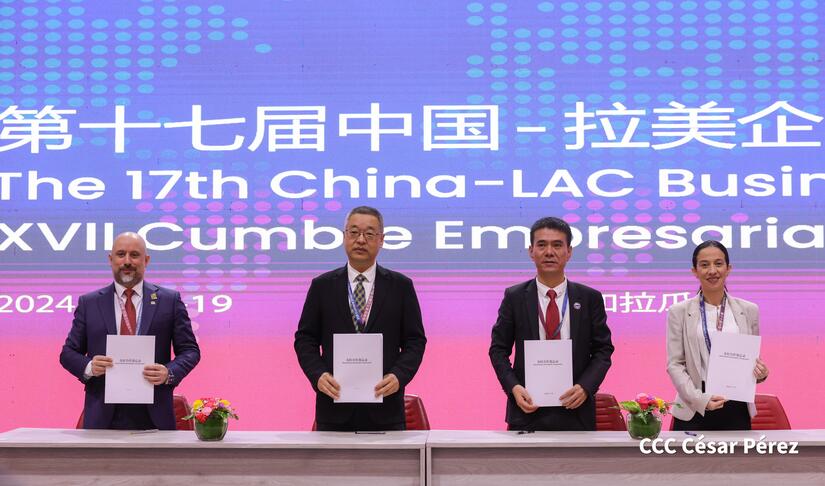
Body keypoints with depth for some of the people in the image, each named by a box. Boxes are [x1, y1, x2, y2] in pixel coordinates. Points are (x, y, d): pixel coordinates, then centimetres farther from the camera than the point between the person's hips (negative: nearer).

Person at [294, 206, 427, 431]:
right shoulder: (322, 286, 8)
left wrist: (399, 376, -12)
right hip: (335, 408, 0)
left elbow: (415, 341, 5)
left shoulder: (401, 286, 7)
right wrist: (318, 375, -10)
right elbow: (305, 339, 7)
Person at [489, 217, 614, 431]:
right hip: (528, 409, 0)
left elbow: (603, 350, 5)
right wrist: (513, 387, -10)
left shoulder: (589, 298, 4)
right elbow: (498, 349, 5)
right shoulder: (514, 297, 3)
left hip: (575, 411, 1)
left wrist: (585, 387, -11)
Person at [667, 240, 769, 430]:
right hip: (694, 410, -1)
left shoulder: (749, 310, 8)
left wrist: (760, 373, -7)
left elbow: (753, 358, 15)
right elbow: (674, 364, -2)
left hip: (736, 409, 2)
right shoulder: (679, 312, 2)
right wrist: (700, 398, -14)